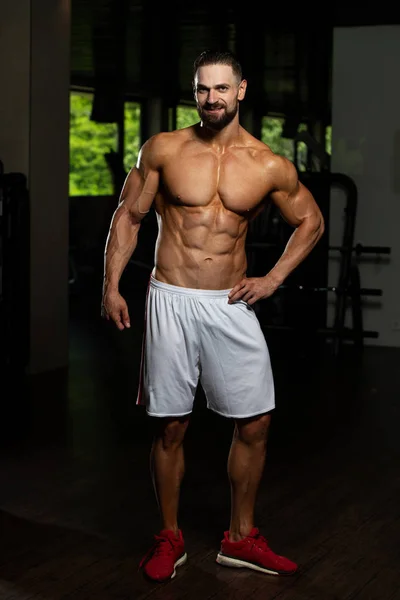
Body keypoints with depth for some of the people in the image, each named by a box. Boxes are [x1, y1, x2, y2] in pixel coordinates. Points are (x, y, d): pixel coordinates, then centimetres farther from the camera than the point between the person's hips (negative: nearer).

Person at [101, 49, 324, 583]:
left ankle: (240, 538, 21)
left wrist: (274, 279, 4)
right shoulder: (164, 150, -1)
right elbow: (128, 215, 5)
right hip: (171, 301, -1)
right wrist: (112, 286, -2)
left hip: (232, 305, 2)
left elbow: (311, 222, 14)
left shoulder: (270, 167, 0)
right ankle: (170, 538, 21)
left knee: (255, 424, 3)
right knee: (170, 427, 4)